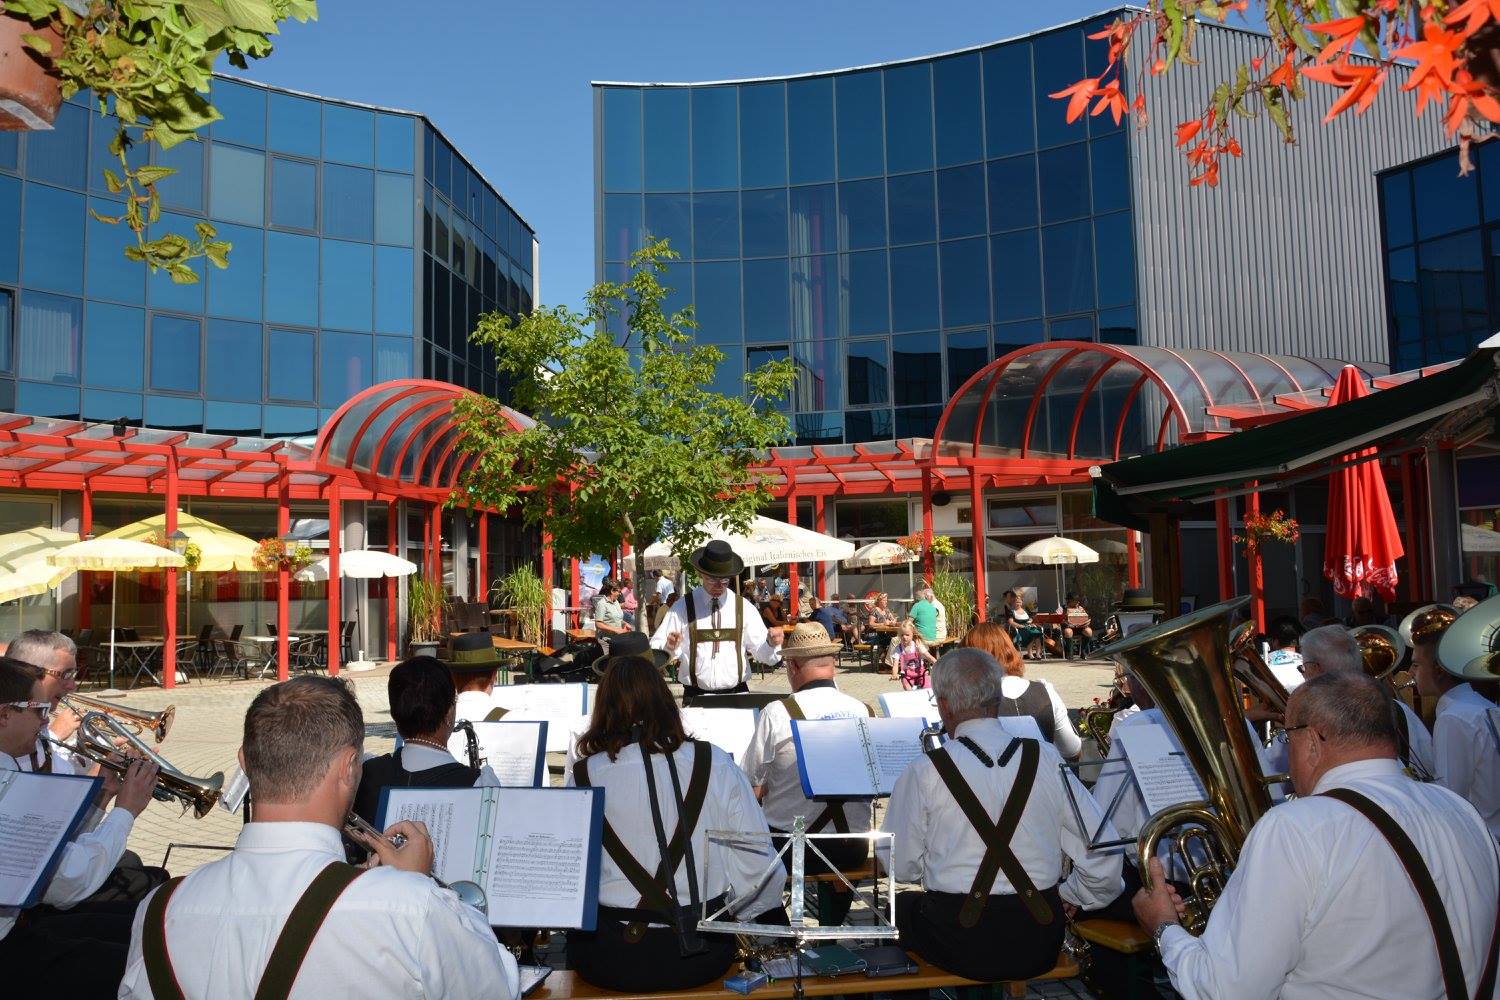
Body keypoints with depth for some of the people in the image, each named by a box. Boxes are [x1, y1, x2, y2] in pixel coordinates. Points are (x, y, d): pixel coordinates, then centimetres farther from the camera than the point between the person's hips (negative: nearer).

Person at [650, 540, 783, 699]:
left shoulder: (744, 608, 7)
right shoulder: (681, 608, 3)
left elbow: (764, 655, 5)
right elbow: (654, 650, -1)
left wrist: (772, 643, -15)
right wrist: (669, 647, -20)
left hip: (737, 693, 2)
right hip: (695, 696, -1)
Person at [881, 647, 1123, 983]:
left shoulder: (925, 773, -12)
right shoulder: (1047, 759, -5)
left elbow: (901, 868, -3)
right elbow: (1103, 848, -2)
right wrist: (1069, 897, 15)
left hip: (960, 949, -3)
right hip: (1041, 947, 3)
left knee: (900, 904, 26)